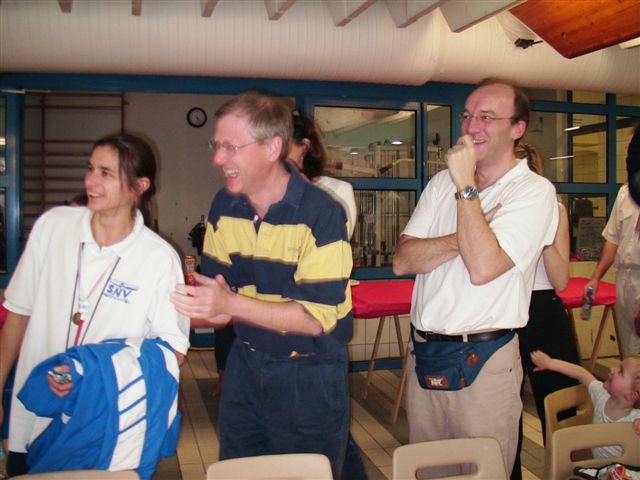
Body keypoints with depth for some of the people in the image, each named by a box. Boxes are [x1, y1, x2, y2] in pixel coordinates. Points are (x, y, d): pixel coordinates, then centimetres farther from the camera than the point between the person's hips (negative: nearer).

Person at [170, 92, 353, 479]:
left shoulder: (322, 214, -21)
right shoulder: (224, 205, -1)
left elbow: (317, 317, -24)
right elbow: (217, 281, 5)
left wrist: (231, 304, -31)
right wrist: (203, 305, -19)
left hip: (309, 374, -5)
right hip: (246, 362, 6)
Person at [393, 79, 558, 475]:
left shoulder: (534, 190, -9)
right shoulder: (443, 183, 10)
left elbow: (483, 267, -22)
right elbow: (403, 261, -1)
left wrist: (466, 187, -17)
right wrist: (466, 235, -14)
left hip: (483, 360, -6)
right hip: (424, 353, 6)